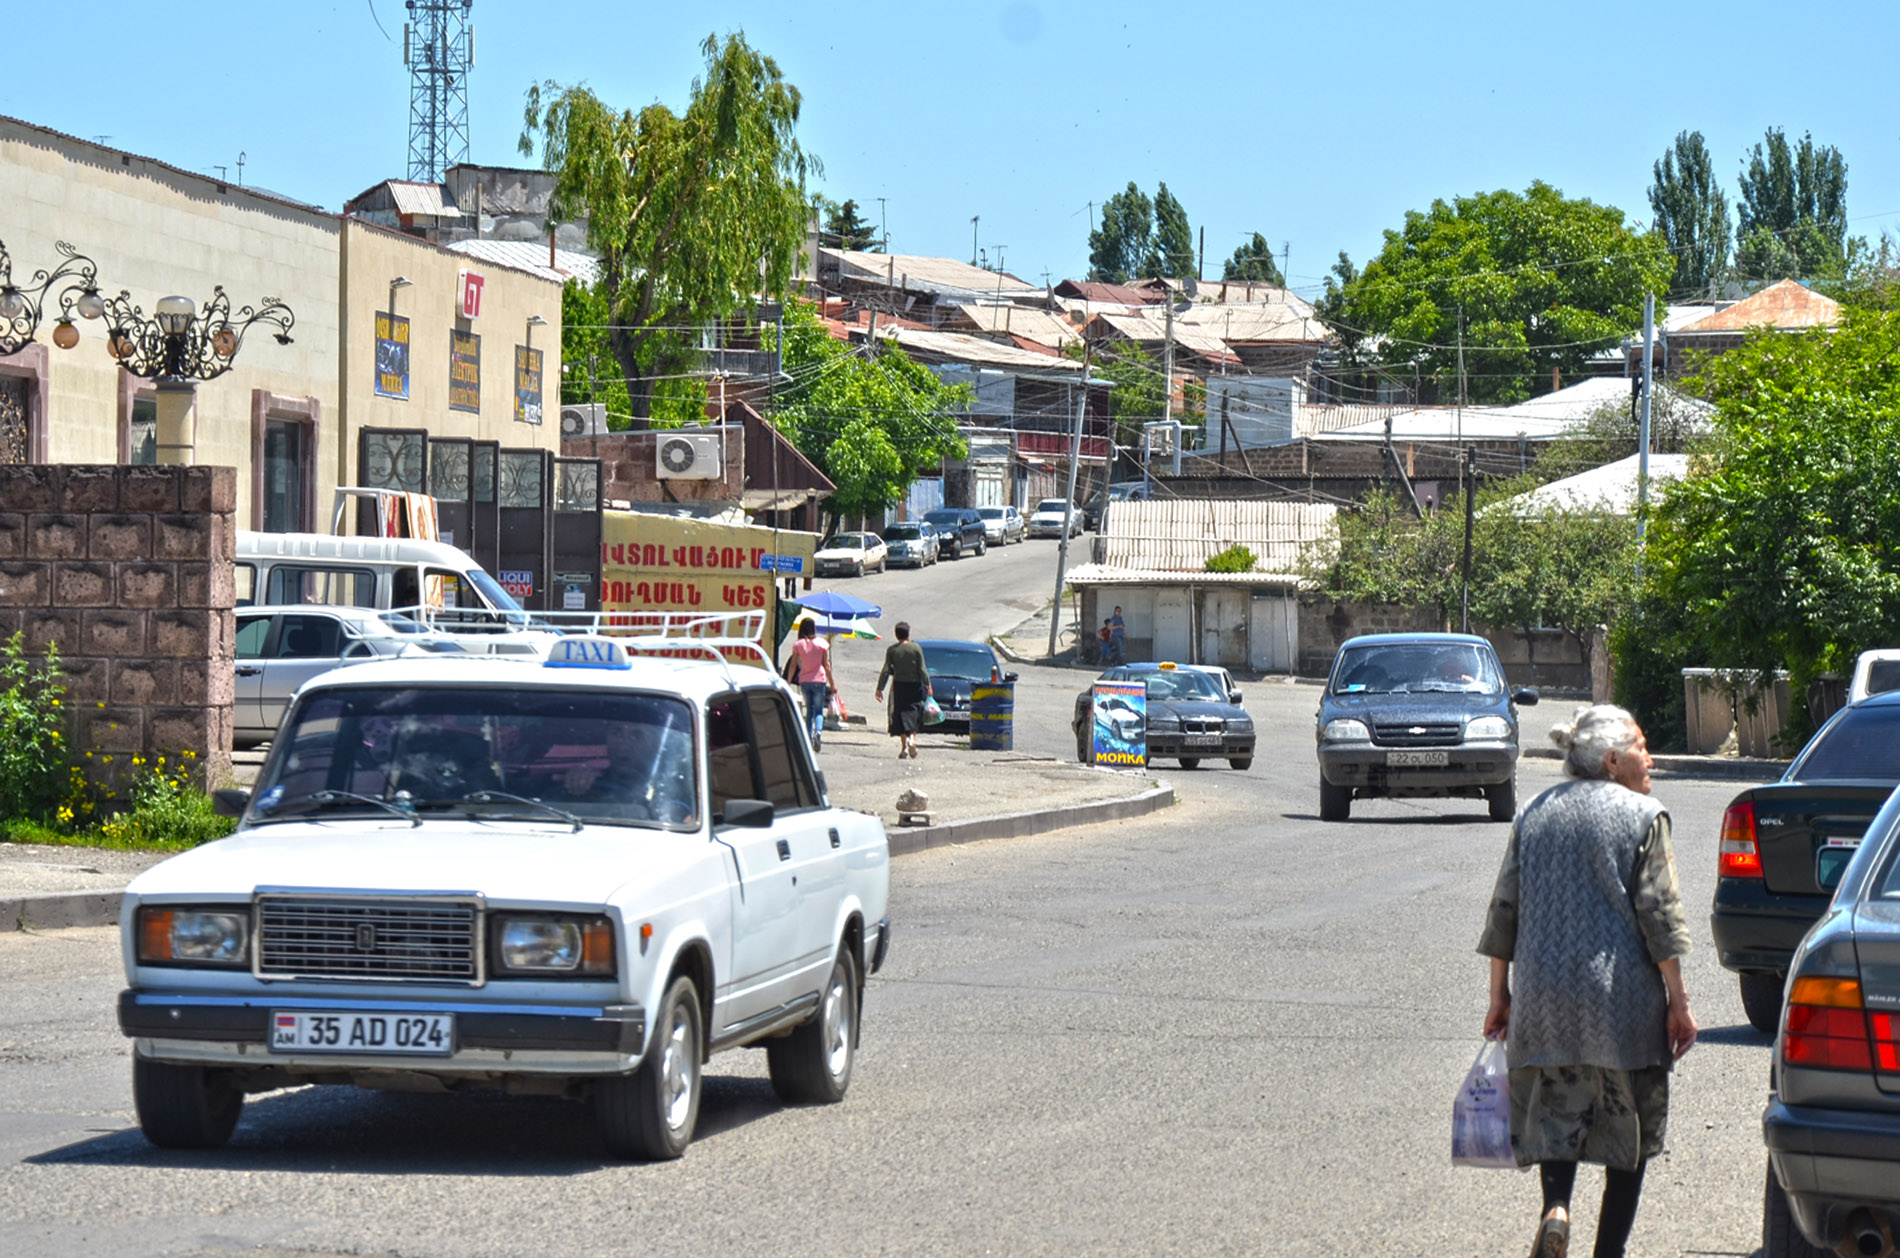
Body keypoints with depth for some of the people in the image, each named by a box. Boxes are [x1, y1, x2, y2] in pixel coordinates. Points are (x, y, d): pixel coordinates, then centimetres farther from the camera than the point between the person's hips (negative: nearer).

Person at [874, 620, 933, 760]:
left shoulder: (891, 650, -2)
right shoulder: (916, 648, -5)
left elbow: (886, 671, -3)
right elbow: (922, 670, -5)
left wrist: (879, 689, 3)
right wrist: (928, 685, 5)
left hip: (899, 686, 1)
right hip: (914, 685, -1)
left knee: (900, 715, 7)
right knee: (913, 713, 6)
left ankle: (903, 746, 1)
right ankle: (912, 738, -18)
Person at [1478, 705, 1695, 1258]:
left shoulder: (1534, 815, 10)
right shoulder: (1643, 817, -3)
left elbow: (1504, 912, 10)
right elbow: (1660, 919, -8)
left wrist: (1500, 996, 16)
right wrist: (1678, 1002, -4)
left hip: (1544, 999, 3)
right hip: (1623, 1000, -3)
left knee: (1556, 1111, 9)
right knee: (1630, 1124, 8)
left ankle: (1555, 1206, -18)